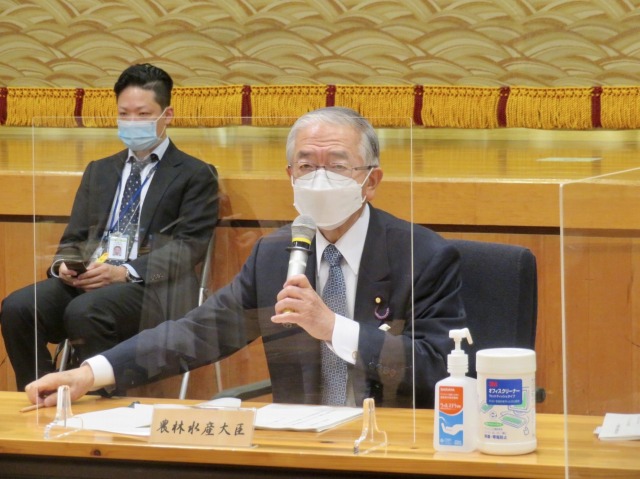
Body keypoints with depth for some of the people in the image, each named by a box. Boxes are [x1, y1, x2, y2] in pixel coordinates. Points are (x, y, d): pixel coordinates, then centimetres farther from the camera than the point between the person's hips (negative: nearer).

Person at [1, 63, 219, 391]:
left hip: (152, 289, -5)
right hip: (85, 282, 5)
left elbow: (188, 247, -3)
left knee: (85, 311, -37)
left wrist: (126, 272, -17)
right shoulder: (99, 171, 26)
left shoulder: (195, 176, 8)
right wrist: (64, 264, -4)